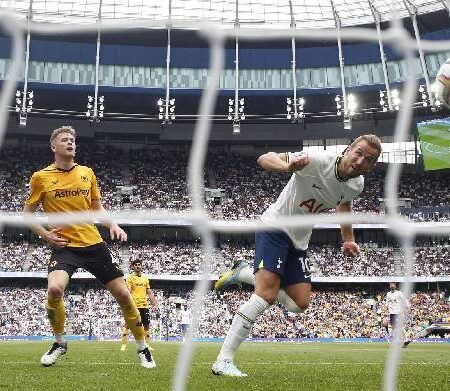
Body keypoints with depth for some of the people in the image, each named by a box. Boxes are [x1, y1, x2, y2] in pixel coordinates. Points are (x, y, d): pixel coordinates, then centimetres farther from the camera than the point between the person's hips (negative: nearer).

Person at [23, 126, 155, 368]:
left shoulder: (87, 173, 9)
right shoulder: (41, 177, 1)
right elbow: (28, 212, 9)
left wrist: (113, 225, 1)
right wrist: (45, 234, -7)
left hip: (93, 244, 3)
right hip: (63, 246, -3)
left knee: (123, 294, -1)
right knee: (54, 289, -28)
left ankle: (142, 348, 17)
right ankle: (59, 342, 0)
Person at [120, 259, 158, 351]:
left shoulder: (145, 279, 17)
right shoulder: (130, 278, 1)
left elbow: (149, 292, 19)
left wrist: (154, 303, 10)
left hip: (144, 305, 5)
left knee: (146, 325, 5)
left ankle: (147, 345, 14)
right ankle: (124, 345, 0)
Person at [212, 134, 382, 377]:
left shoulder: (356, 185, -3)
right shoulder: (318, 161, -25)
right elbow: (264, 158, -25)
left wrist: (348, 240, 15)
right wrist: (288, 166, -46)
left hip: (299, 241, 8)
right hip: (275, 227, -8)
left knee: (299, 304, 5)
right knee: (267, 295, -22)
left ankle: (243, 273, 20)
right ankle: (223, 361, -17)